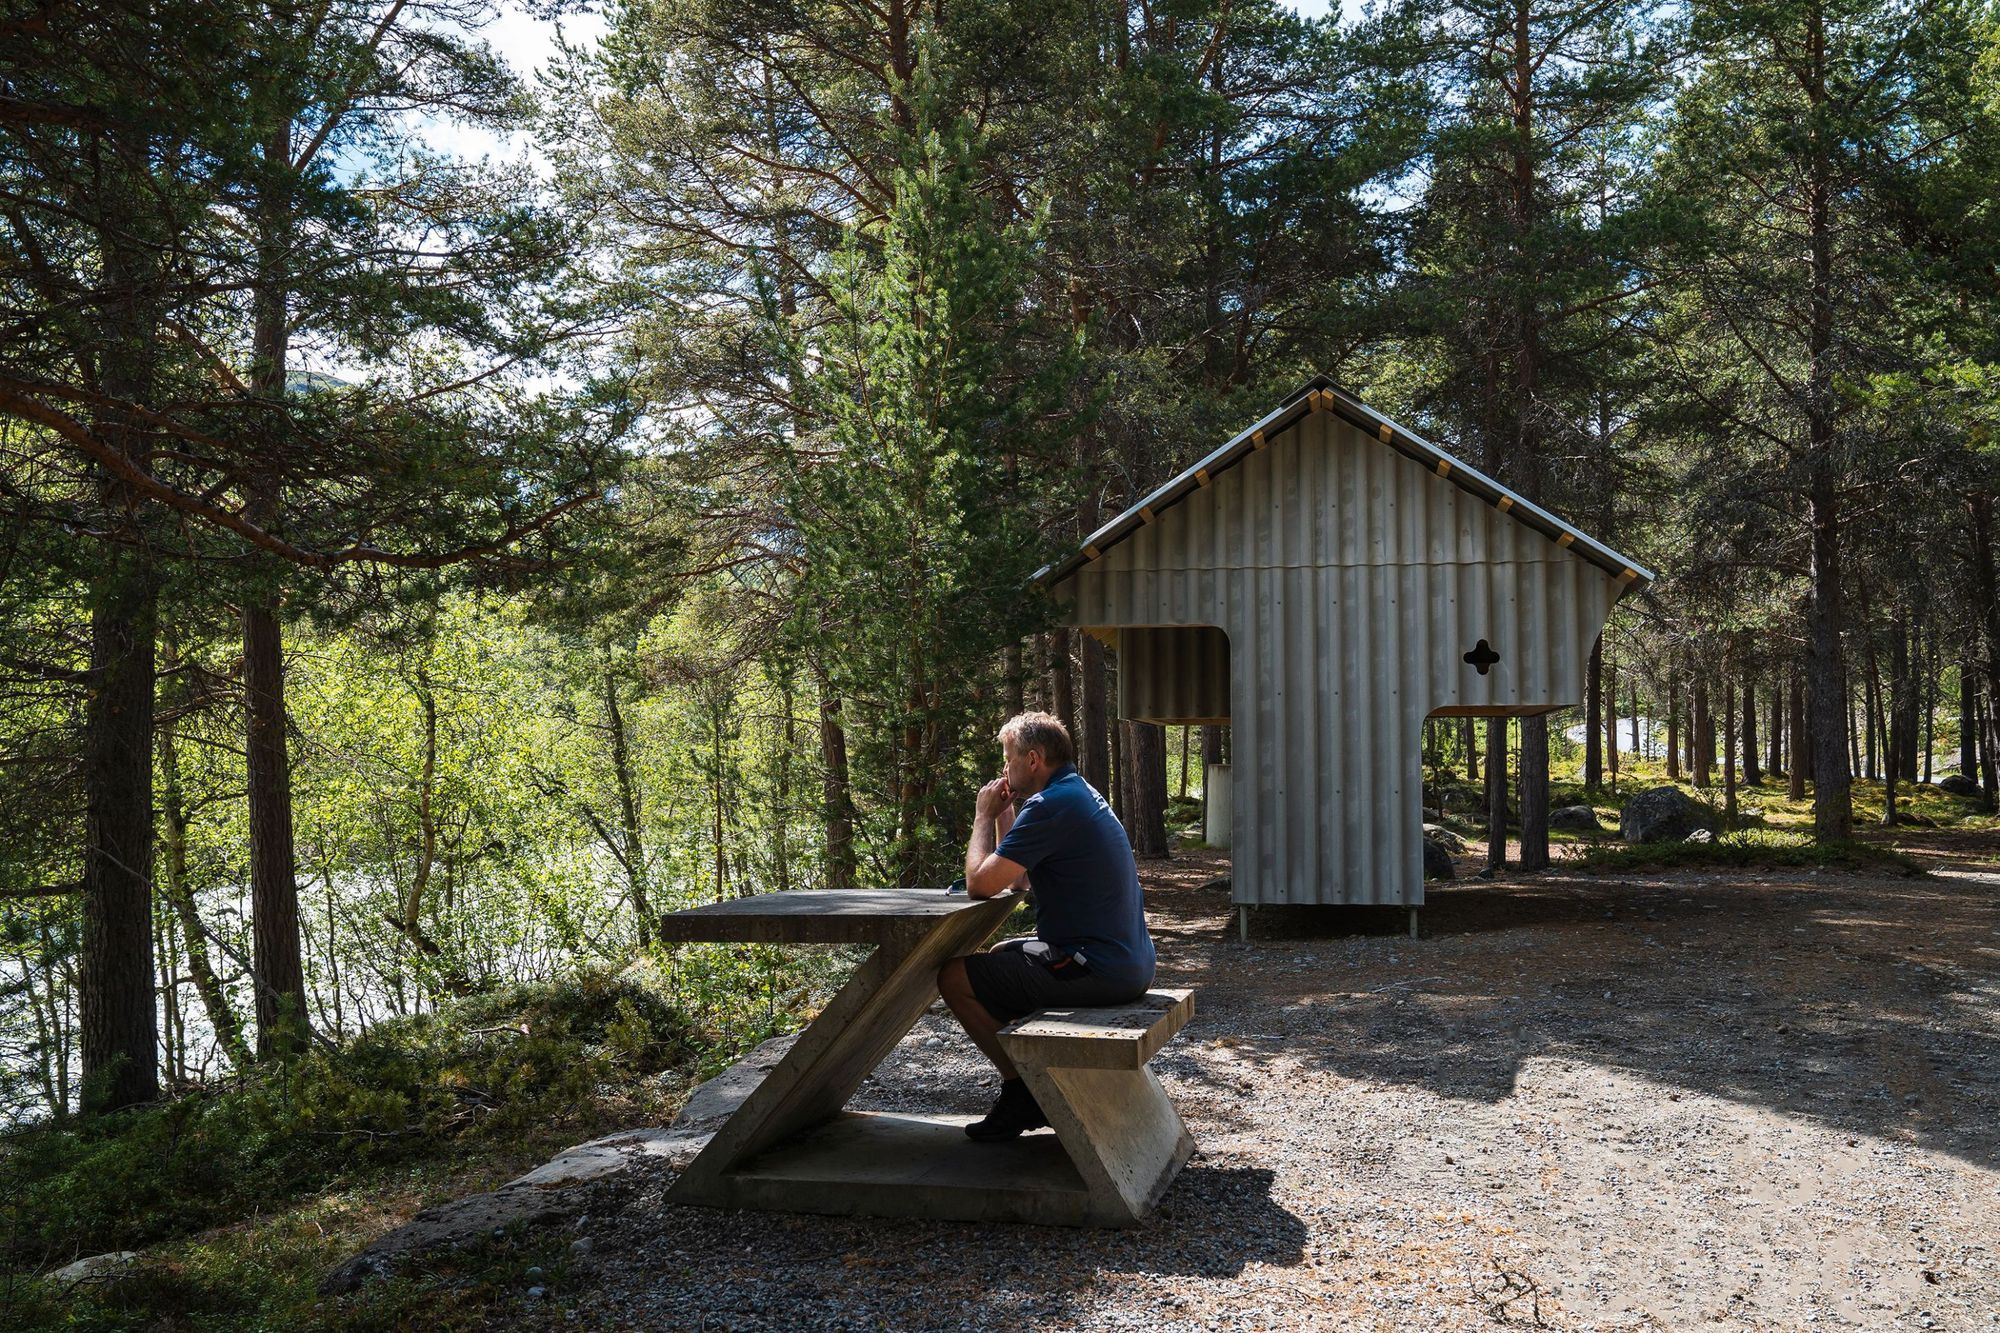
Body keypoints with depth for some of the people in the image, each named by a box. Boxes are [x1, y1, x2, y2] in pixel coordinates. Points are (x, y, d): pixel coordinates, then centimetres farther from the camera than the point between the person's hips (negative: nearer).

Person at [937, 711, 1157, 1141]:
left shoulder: (1049, 806, -18)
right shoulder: (1081, 794, 15)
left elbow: (980, 883, -18)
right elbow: (1016, 878, 20)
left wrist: (984, 815, -4)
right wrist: (1004, 813, 12)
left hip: (1097, 971, -10)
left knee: (954, 977, -4)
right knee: (1000, 956, 29)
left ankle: (1021, 1091, 6)